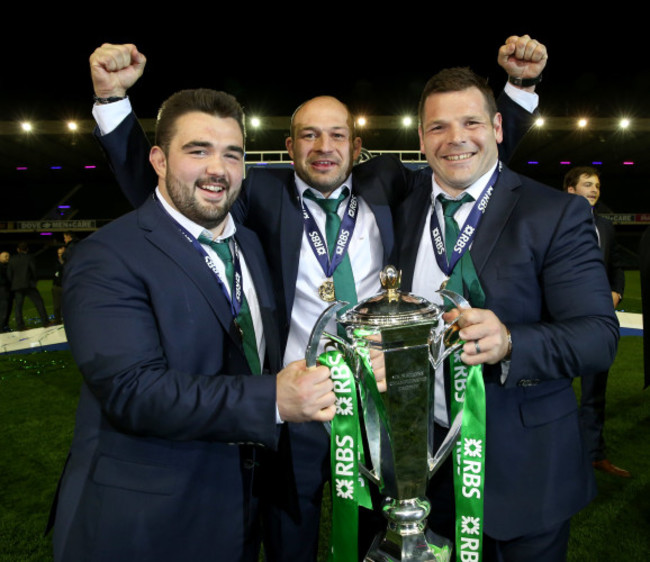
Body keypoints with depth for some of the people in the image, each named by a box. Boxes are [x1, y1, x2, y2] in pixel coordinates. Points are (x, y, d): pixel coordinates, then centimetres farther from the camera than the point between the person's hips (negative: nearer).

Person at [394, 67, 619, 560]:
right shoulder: (406, 206, 2)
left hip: (522, 464, -3)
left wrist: (509, 343, -34)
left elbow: (599, 334, -17)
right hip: (426, 455, 4)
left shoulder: (556, 214, -11)